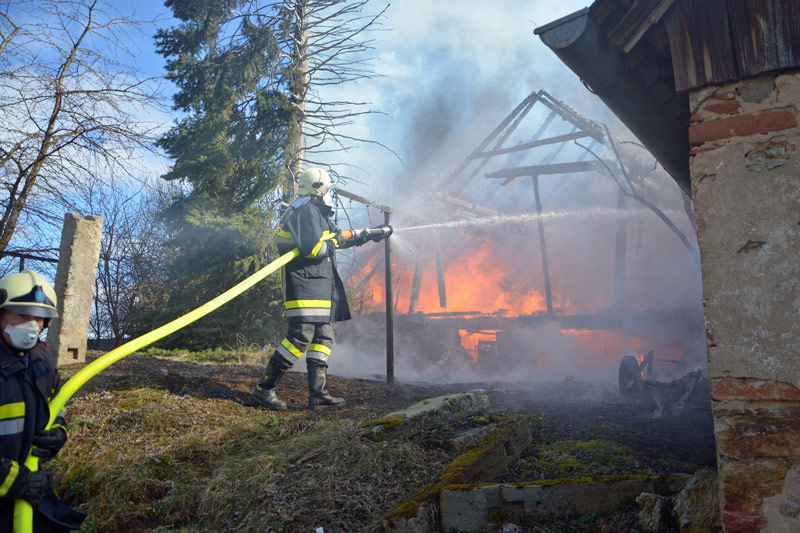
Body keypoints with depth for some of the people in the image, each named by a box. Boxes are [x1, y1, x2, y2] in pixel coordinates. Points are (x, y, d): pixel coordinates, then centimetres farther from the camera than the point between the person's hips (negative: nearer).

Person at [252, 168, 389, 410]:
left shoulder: (318, 213, 22)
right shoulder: (306, 211, -11)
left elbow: (341, 236, 34)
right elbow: (312, 249, -23)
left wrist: (368, 235, 33)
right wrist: (333, 242, -6)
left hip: (319, 284, 11)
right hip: (304, 283, -11)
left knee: (324, 337, 8)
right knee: (301, 336, -15)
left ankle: (318, 393, 9)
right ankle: (264, 388, -9)